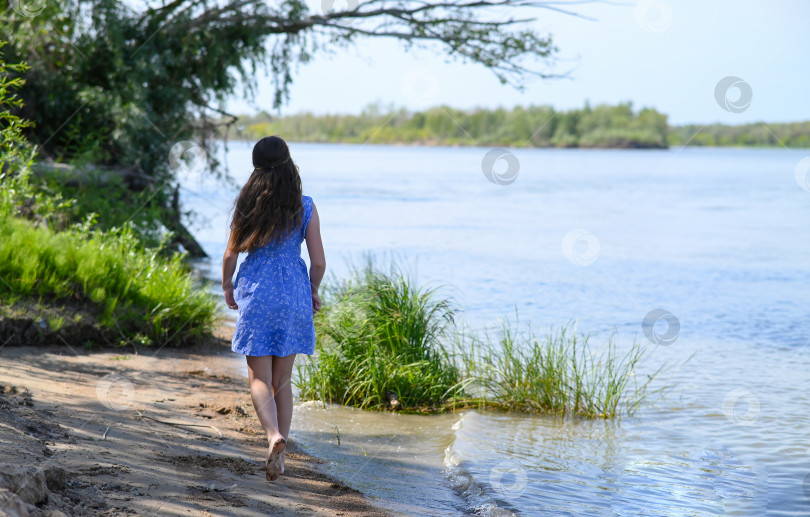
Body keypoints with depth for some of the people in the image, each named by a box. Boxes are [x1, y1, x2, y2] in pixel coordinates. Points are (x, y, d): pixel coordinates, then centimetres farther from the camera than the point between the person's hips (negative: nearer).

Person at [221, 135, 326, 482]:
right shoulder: (305, 207, -1)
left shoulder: (247, 203, -3)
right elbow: (318, 262, -1)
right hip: (294, 297, 2)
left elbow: (231, 252, 1)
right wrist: (313, 292, 17)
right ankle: (279, 454, 12)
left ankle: (274, 435, -24)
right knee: (282, 381, 13)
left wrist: (227, 286, 19)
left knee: (259, 379, 2)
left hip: (256, 296, -2)